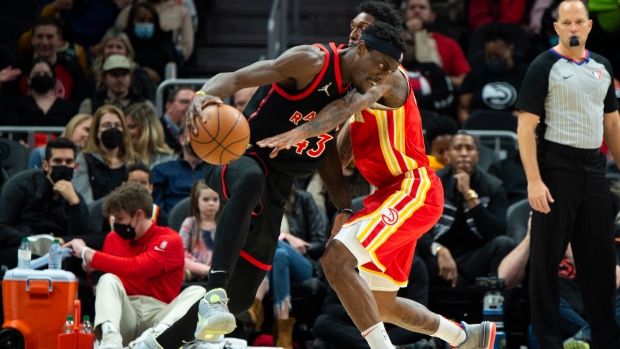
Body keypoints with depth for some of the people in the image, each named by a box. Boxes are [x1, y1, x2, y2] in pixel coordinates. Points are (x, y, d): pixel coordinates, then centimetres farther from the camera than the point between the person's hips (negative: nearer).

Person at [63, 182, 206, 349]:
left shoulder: (170, 240, -2)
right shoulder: (114, 238, 12)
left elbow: (134, 268, -19)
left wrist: (86, 253, -14)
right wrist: (91, 267, -3)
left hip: (159, 316, -2)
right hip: (126, 315, 2)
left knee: (198, 292, -26)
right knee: (108, 280, -21)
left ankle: (156, 334, -55)